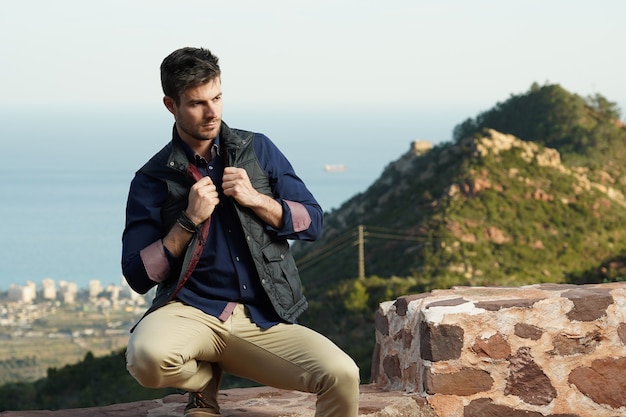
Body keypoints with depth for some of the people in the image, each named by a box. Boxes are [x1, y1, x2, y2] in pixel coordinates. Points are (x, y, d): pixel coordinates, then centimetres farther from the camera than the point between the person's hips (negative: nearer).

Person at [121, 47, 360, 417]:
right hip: (193, 312, -1)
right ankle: (205, 378, 0)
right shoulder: (153, 180, 4)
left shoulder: (258, 150, 11)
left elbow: (313, 222, 9)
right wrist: (189, 221, -11)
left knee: (342, 376, -26)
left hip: (264, 319, 1)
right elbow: (138, 276, 0)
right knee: (147, 357, -35)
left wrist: (255, 199, -6)